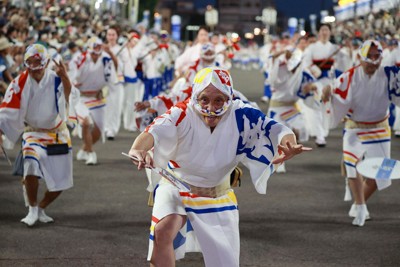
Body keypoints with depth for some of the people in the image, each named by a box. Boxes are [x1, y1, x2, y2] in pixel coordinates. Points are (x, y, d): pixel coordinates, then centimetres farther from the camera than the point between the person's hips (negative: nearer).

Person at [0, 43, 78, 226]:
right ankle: (32, 210, -4)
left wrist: (64, 77, -48)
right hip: (34, 134, -2)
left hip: (59, 134, 2)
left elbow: (70, 97, -32)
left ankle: (41, 208, 32)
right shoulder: (20, 84, -12)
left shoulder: (57, 79, -12)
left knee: (61, 182, 5)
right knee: (31, 166, -27)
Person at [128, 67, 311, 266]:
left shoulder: (241, 117, -18)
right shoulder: (182, 115, -24)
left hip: (218, 198, 2)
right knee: (163, 230, -30)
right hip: (176, 187, -2)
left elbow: (275, 129, -30)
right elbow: (155, 131, -42)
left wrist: (288, 144, -55)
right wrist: (138, 149, -65)